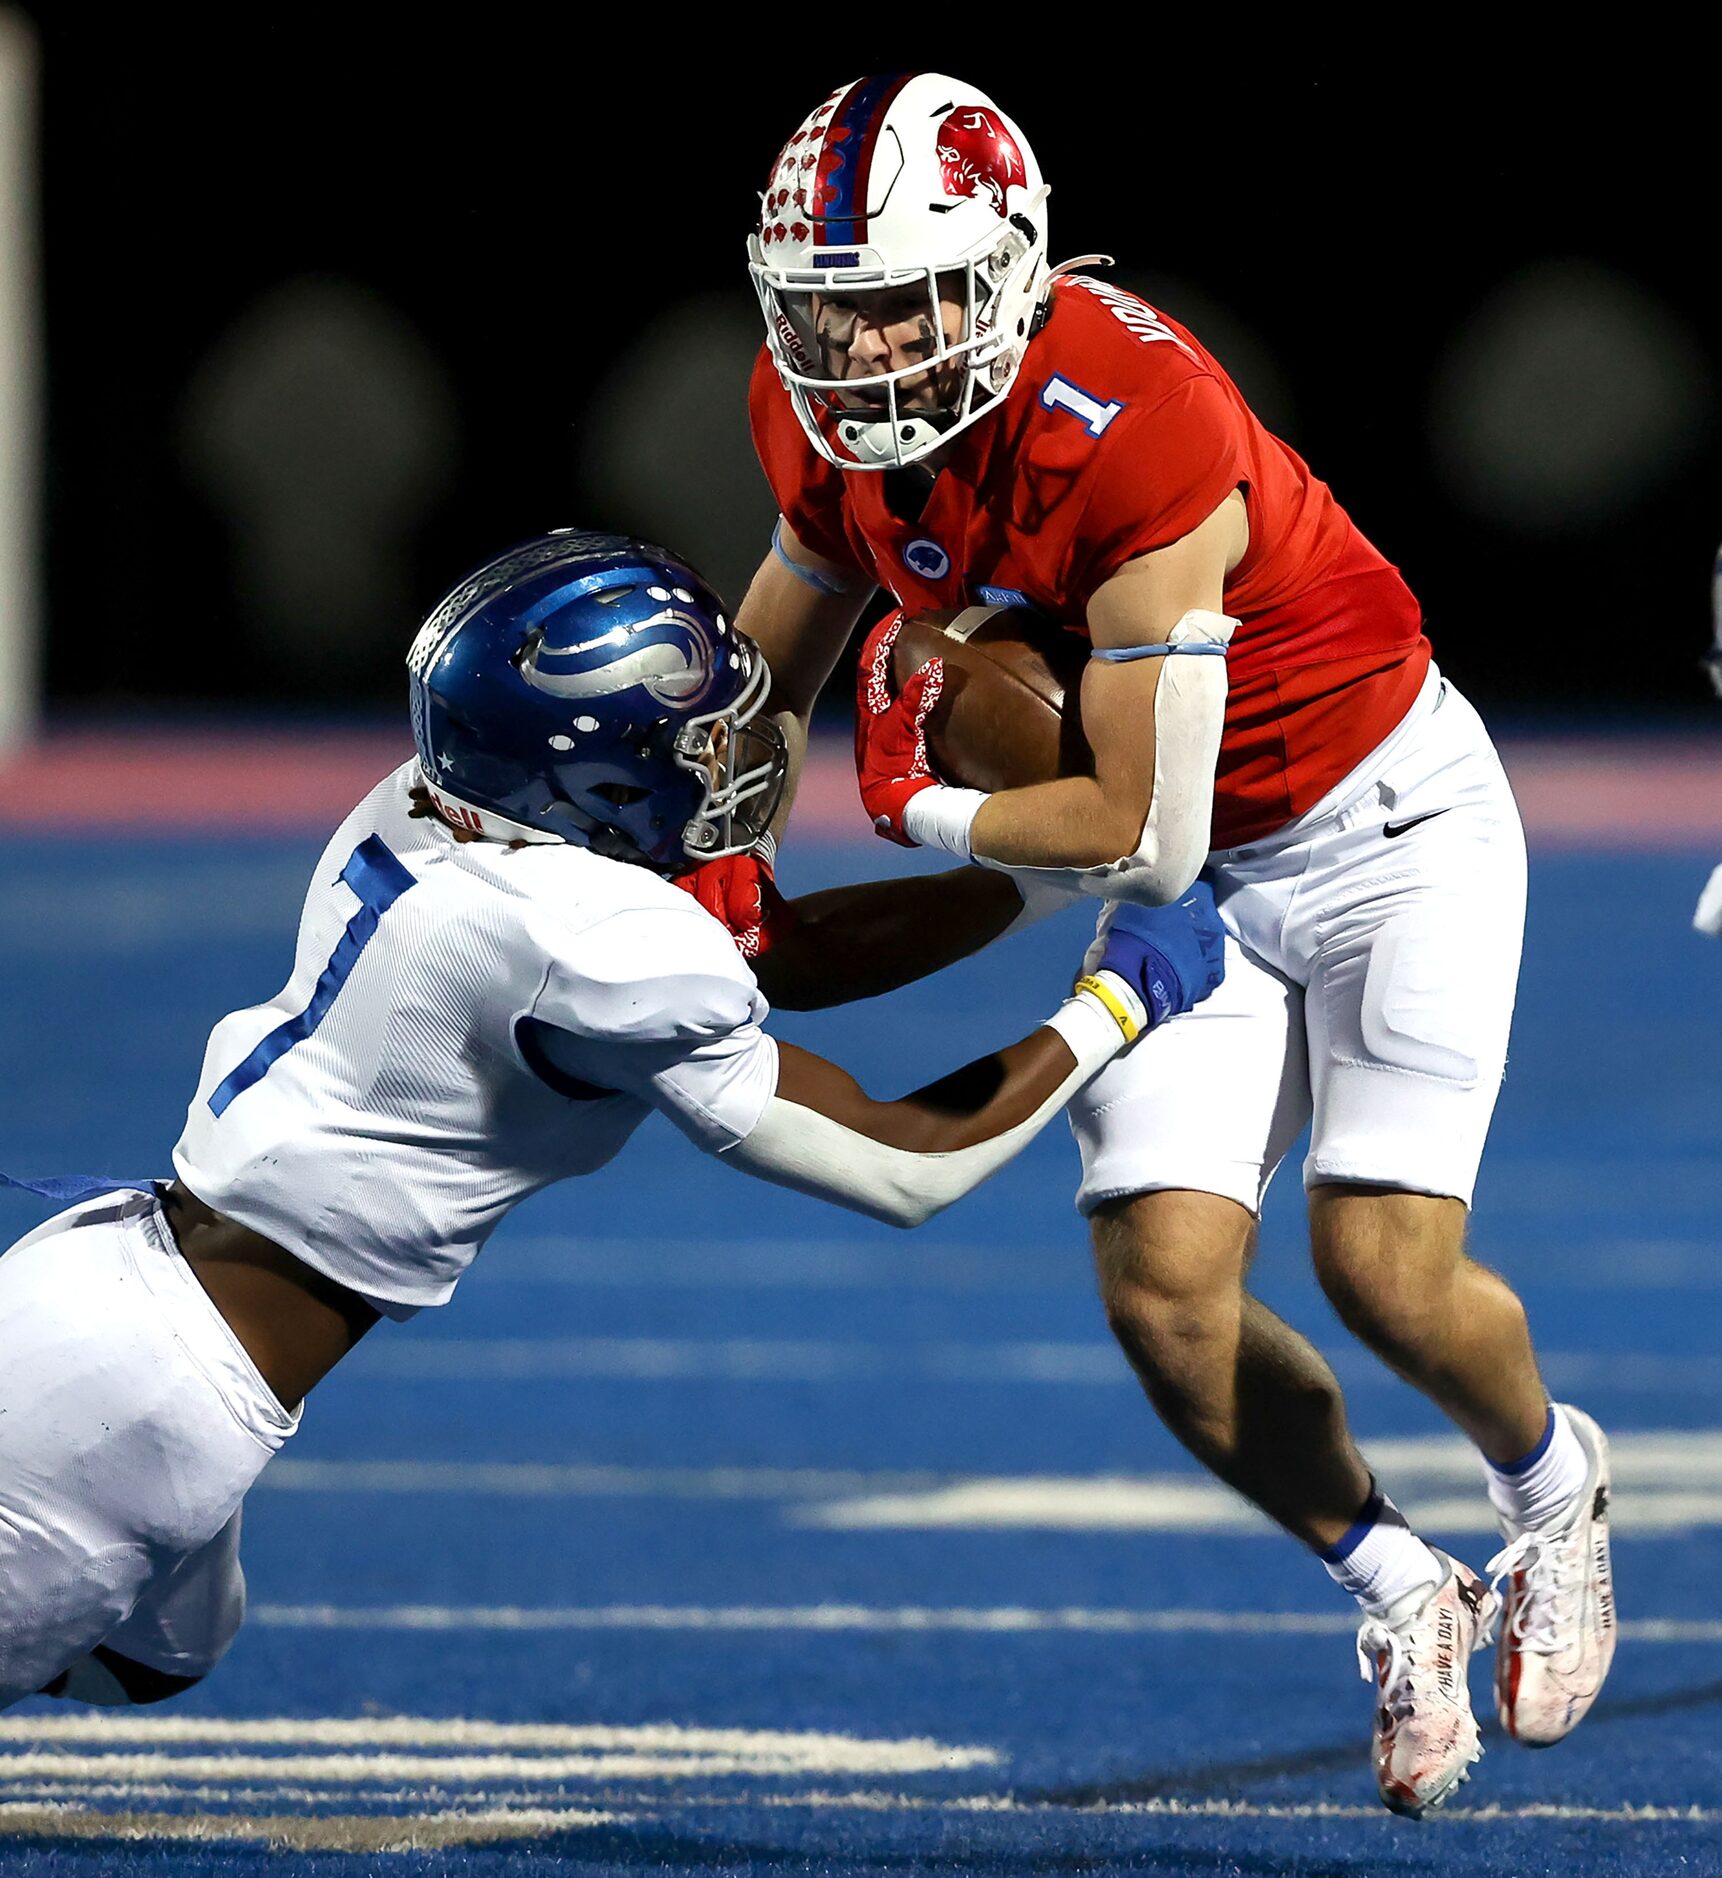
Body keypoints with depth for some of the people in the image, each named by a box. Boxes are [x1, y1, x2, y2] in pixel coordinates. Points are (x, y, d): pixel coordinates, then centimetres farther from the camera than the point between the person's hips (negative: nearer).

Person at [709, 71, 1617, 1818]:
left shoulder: (1135, 435, -35)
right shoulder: (822, 413, -12)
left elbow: (1144, 836, -30)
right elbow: (781, 658, 10)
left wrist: (920, 808, -18)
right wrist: (732, 849, -5)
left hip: (1384, 821, -6)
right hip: (1187, 878, 6)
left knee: (1383, 1268, -12)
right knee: (1167, 1296, -8)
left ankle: (1551, 1482, 22)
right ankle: (1403, 1593, 16)